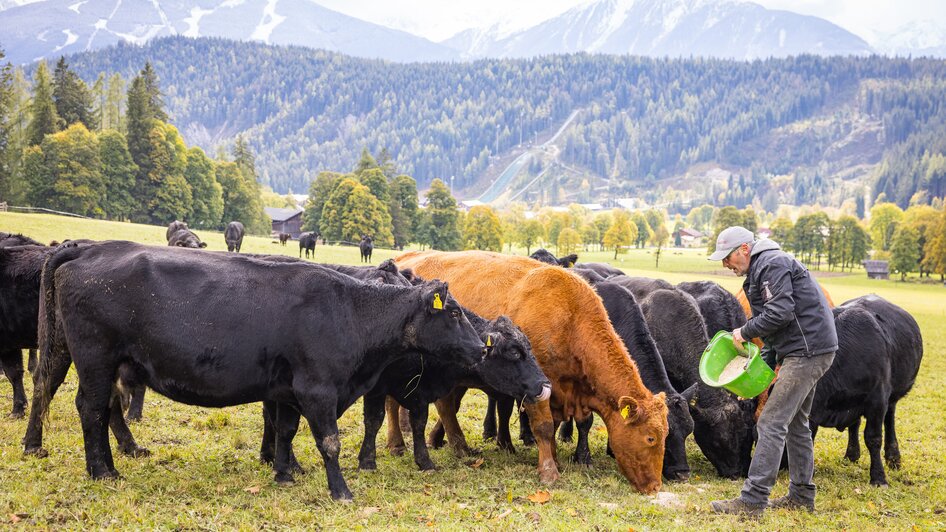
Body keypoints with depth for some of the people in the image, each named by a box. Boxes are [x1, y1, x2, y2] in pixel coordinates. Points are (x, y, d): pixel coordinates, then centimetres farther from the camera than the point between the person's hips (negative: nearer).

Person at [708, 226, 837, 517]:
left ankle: (752, 501, -12)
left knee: (772, 424, -12)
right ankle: (801, 496, 28)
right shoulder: (758, 274, 20)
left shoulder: (773, 264, -12)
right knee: (795, 424, 18)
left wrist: (745, 332, -11)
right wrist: (765, 365, 12)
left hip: (808, 350, -11)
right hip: (805, 351, 11)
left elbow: (780, 312, -23)